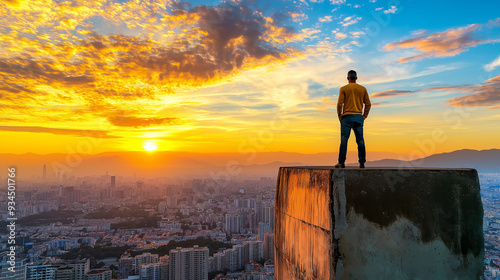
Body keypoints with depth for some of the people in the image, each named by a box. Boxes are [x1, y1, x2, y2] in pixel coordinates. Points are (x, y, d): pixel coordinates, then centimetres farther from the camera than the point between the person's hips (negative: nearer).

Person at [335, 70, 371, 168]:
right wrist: (364, 116, 12)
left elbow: (340, 104, -8)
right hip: (359, 117, 3)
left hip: (347, 116, -3)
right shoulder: (363, 89, 10)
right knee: (360, 140, 4)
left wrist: (340, 116, 3)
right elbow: (368, 104, 7)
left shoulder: (343, 89, 0)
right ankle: (362, 163, 4)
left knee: (344, 140, -4)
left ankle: (341, 162, -8)